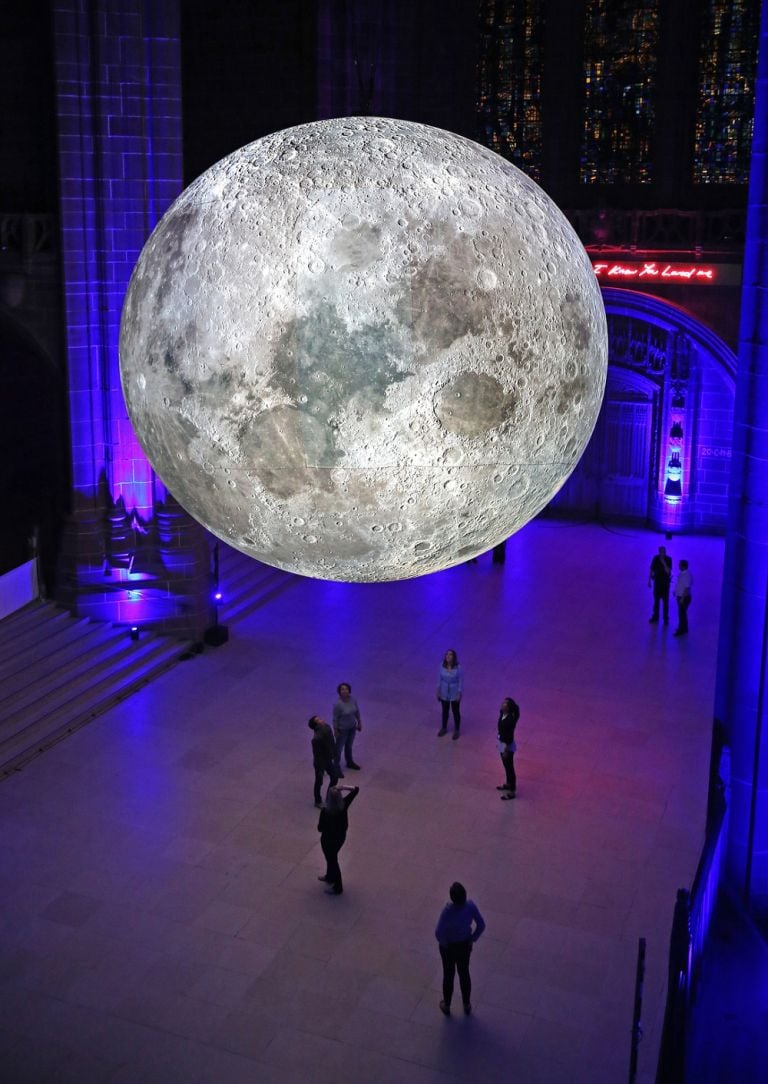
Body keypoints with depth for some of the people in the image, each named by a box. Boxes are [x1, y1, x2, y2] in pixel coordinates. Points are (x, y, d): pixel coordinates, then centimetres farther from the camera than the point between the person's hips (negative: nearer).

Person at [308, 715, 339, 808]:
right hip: (321, 762, -8)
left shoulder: (327, 728, -12)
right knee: (319, 782, 15)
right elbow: (316, 755, -25)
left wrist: (334, 756, 15)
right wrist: (320, 769, -16)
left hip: (329, 759, 8)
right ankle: (318, 802, 39)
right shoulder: (317, 738, -36)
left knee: (335, 777, 22)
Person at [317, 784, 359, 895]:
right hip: (341, 836, 6)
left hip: (329, 839, -6)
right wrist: (343, 788, -18)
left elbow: (320, 828, -20)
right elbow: (356, 790, -9)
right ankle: (330, 877, 54)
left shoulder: (325, 811, -32)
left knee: (332, 860, 15)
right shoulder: (344, 804, -20)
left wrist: (320, 824, 1)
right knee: (332, 857, 30)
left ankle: (337, 888, 29)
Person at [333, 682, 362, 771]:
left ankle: (349, 762, 47)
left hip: (352, 727, 6)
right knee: (339, 748, 11)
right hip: (342, 729, -6)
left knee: (349, 745, 26)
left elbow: (357, 711, 4)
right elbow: (335, 718, -19)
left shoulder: (353, 699, -12)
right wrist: (336, 731, -13)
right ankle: (336, 766, 29)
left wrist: (359, 722, 10)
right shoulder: (338, 704, -28)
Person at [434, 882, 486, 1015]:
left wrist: (444, 944, -11)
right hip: (465, 944, 3)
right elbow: (481, 925, -16)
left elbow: (438, 933, -32)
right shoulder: (471, 905, -25)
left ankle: (446, 1005, 43)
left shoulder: (448, 910, -36)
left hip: (449, 946, -3)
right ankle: (467, 1005, 45)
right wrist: (472, 940, -1)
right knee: (464, 973, 27)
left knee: (448, 975, 22)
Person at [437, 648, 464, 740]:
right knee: (445, 711, 21)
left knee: (455, 712, 14)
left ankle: (456, 730, 32)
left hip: (454, 694, -3)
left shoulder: (458, 668, -22)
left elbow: (461, 681, -14)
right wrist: (438, 691, 2)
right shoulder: (442, 666, -11)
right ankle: (444, 728, 41)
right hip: (444, 693, 3)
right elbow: (439, 678, 0)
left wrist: (459, 694, -13)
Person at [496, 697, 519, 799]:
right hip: (502, 743, 9)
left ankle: (512, 792, 15)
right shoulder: (502, 715, -2)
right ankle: (509, 784, 44)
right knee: (506, 766, 25)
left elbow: (510, 735, -24)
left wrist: (506, 750, -20)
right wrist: (499, 743, 19)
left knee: (509, 767, 3)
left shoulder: (510, 719, -29)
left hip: (508, 745, -9)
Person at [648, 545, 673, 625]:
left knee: (665, 601, 1)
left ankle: (666, 618, 8)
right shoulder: (655, 558, -5)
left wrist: (664, 563, -29)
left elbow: (668, 571, -20)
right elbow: (651, 570, 3)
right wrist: (649, 581, 4)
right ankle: (655, 617, 22)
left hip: (665, 582, -2)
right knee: (656, 600, 11)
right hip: (657, 582, 2)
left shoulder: (668, 559, -12)